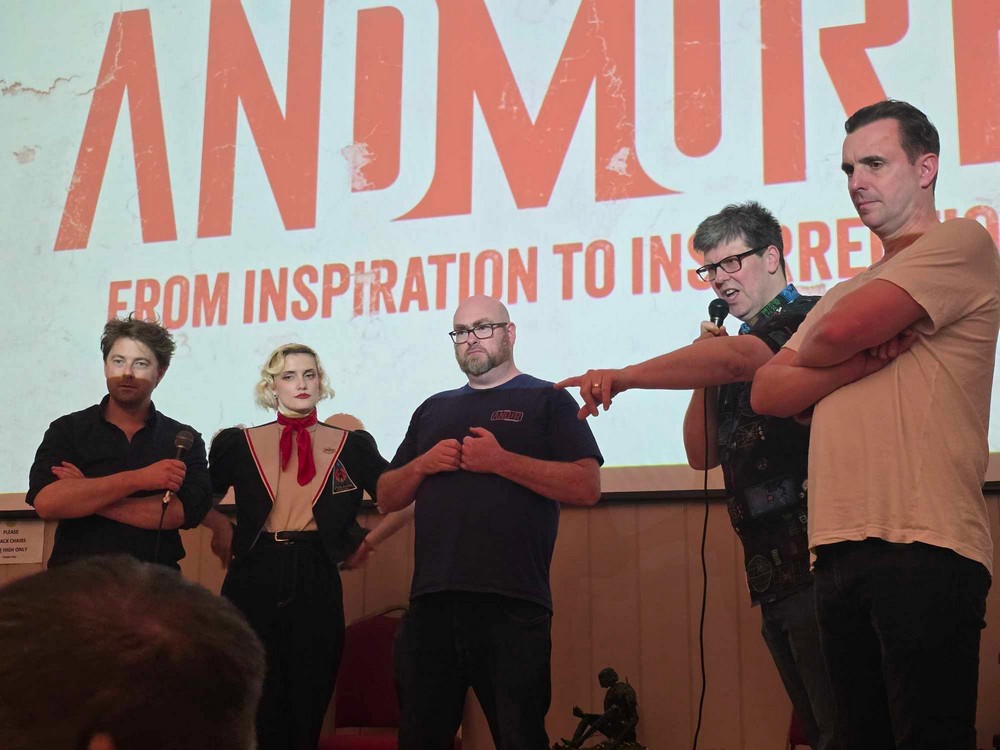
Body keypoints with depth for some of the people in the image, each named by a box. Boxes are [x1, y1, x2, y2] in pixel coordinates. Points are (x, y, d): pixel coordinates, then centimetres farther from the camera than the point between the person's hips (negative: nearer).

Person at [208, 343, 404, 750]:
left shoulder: (352, 445, 7)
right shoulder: (239, 443, 7)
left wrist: (366, 541, 7)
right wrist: (224, 529, 4)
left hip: (317, 583, 0)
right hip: (253, 580, 0)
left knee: (308, 705, 2)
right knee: (256, 707, 1)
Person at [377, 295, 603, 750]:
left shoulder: (547, 400, 7)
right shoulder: (433, 410, 22)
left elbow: (587, 486, -6)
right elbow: (387, 498, 22)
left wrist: (501, 461, -12)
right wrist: (423, 464, 1)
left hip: (512, 605, -5)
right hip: (431, 601, 5)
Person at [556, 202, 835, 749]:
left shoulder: (807, 317, -5)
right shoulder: (741, 343, 21)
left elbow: (735, 357, -27)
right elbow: (703, 454, 21)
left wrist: (625, 376, -36)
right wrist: (706, 375, 6)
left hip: (816, 560, -9)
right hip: (774, 574, 9)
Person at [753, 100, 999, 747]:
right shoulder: (847, 293, 25)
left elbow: (836, 334, -12)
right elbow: (768, 394, 11)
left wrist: (809, 351, 12)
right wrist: (868, 358, -5)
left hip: (924, 549, -7)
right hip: (841, 550, 8)